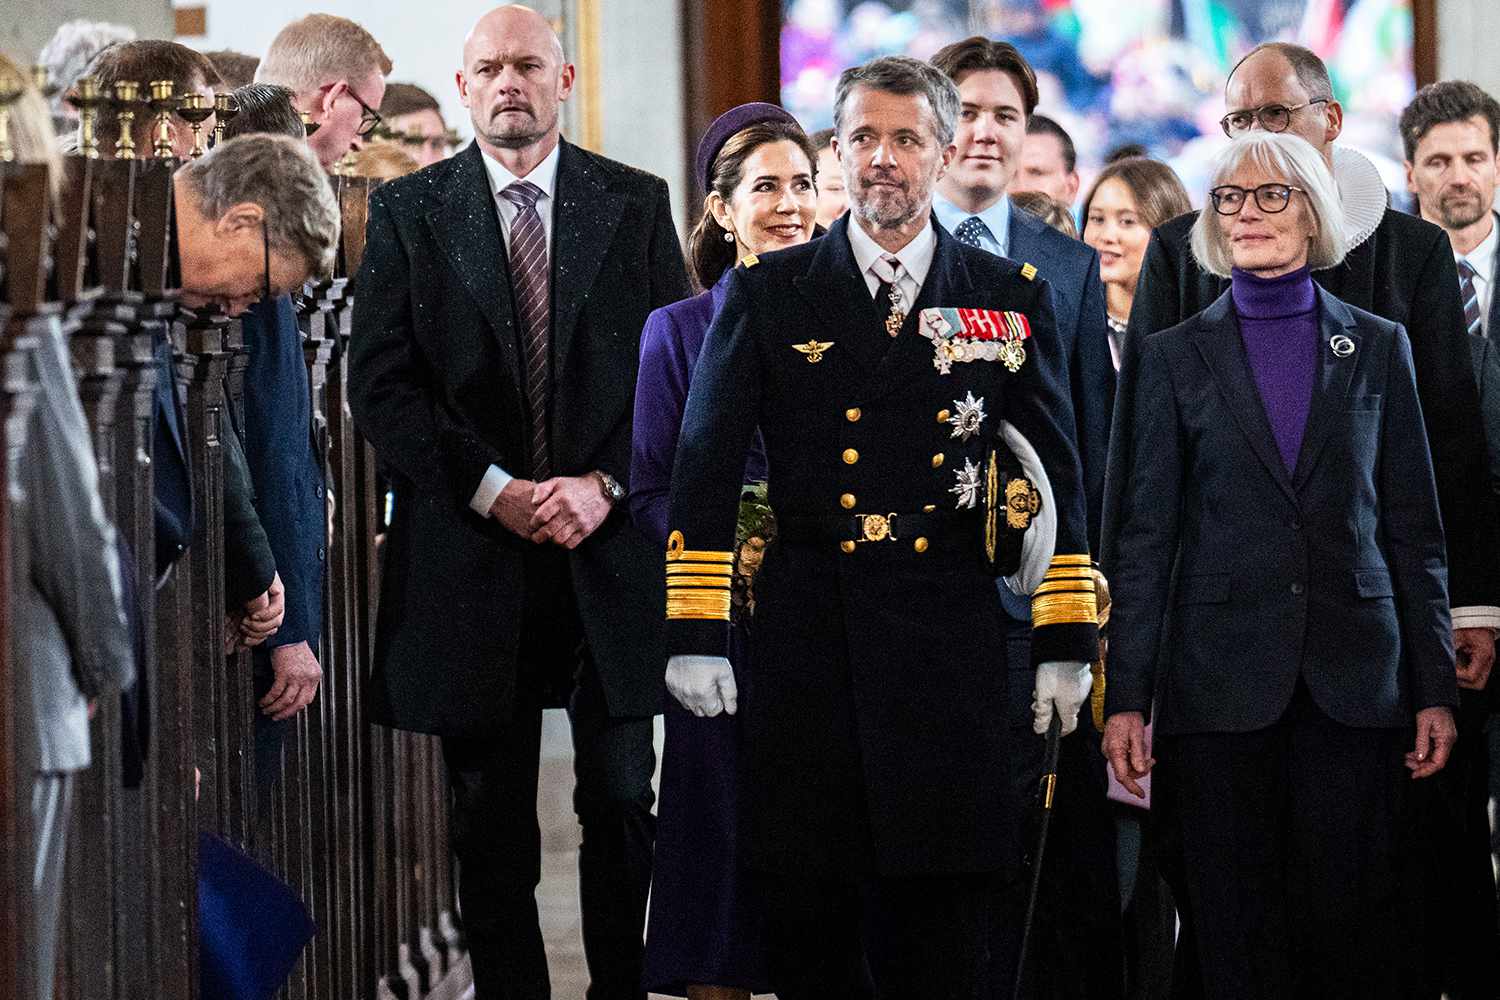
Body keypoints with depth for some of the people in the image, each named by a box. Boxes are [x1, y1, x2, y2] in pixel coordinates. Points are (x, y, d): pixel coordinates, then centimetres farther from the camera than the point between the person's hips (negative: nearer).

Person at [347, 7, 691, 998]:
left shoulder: (636, 204, 7)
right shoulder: (409, 211, 4)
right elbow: (382, 386, -2)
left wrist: (606, 485, -11)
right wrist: (492, 490, -12)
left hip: (611, 547, 1)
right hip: (472, 555, 0)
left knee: (623, 804, 4)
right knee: (491, 822, 5)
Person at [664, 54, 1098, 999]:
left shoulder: (1012, 297, 8)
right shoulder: (768, 292, 6)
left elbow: (1057, 476, 8)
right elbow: (707, 468, 3)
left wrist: (1068, 641, 3)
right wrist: (694, 632, -4)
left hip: (953, 643, 0)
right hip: (806, 636, 0)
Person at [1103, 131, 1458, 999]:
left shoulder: (1377, 347, 9)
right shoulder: (1175, 357, 6)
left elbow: (1414, 527, 8)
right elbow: (1145, 533, 4)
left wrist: (1436, 689, 2)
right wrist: (1127, 697, -3)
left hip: (1352, 678, 0)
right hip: (1222, 681, 0)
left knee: (1352, 921, -2)